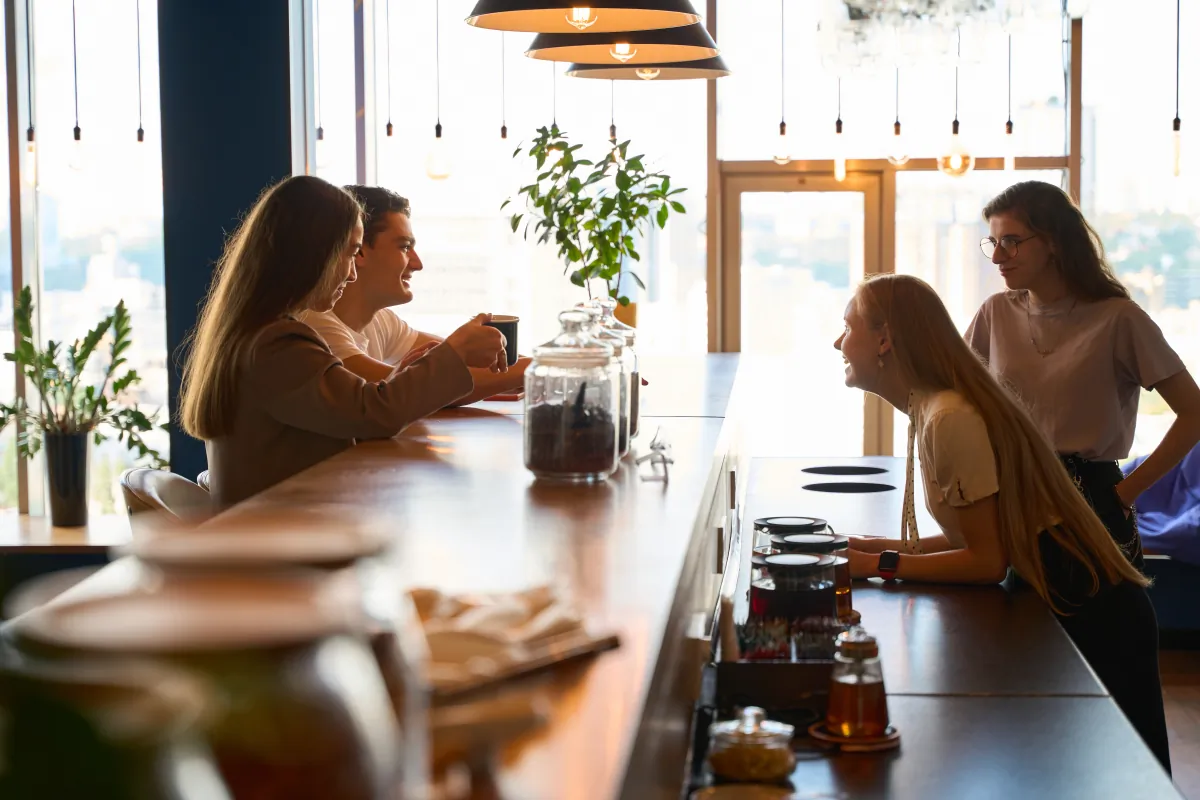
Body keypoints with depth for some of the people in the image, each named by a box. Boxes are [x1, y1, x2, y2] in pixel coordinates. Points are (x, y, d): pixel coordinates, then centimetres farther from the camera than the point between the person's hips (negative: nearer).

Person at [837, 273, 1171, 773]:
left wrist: (880, 566, -16)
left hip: (1092, 620, -10)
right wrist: (879, 547, 2)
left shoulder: (951, 420, -22)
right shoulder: (932, 410, 7)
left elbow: (987, 560, -21)